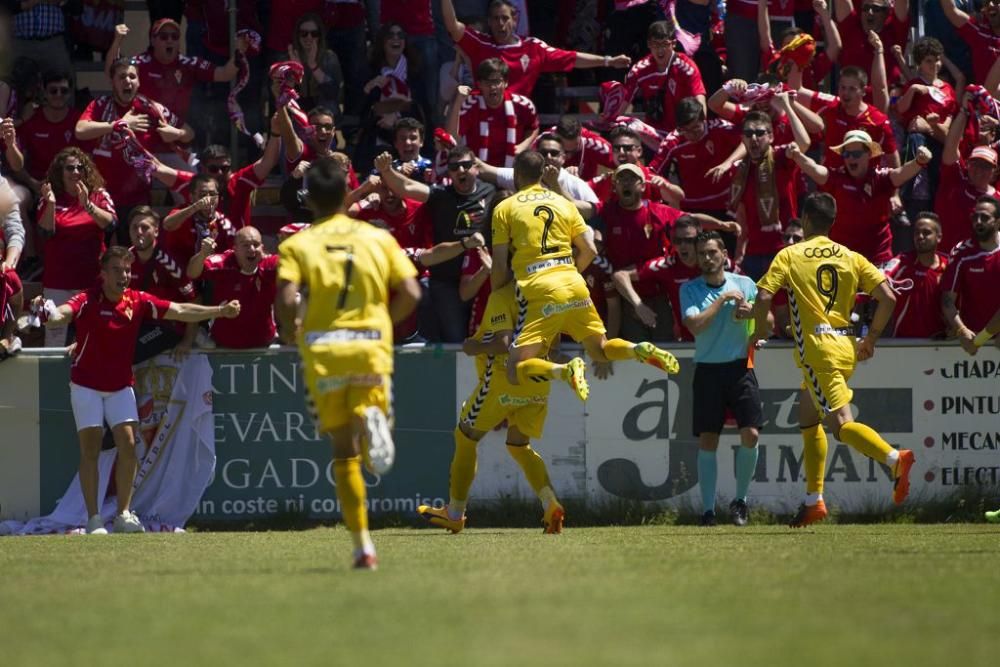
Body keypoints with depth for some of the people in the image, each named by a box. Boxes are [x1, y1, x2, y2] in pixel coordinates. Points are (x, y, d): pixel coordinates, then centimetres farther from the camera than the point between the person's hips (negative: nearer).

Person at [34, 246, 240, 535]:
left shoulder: (139, 301, -6)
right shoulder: (88, 301, -18)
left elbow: (181, 312, -1)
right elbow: (62, 314, -37)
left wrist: (220, 311, -9)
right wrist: (48, 312, -61)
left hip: (121, 386, 4)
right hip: (87, 385, -4)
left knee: (128, 445, -5)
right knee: (90, 448, -6)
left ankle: (124, 515, 6)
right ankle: (94, 519, -2)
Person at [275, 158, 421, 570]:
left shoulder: (297, 245, 3)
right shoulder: (378, 238, 9)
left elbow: (286, 299, -12)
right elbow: (410, 293, 0)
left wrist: (288, 331, 8)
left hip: (322, 350, 0)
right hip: (372, 347, 0)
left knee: (344, 449, 7)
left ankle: (363, 546, 2)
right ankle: (372, 419, -27)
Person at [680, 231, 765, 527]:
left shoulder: (744, 284, 6)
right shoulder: (689, 289, 2)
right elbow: (695, 324, -13)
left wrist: (752, 311, -12)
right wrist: (723, 298, -12)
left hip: (740, 367, 1)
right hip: (707, 370, -1)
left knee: (750, 434, -11)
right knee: (707, 441, -3)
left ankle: (740, 500, 7)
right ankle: (708, 510, 2)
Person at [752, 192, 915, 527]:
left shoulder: (789, 256, 1)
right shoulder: (851, 258, 11)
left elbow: (763, 297, -10)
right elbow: (888, 298, 3)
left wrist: (760, 329, 10)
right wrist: (871, 338, 16)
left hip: (816, 348, -6)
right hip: (846, 346, 6)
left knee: (841, 423, -16)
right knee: (808, 419, 20)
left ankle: (895, 458, -40)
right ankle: (813, 502, 18)